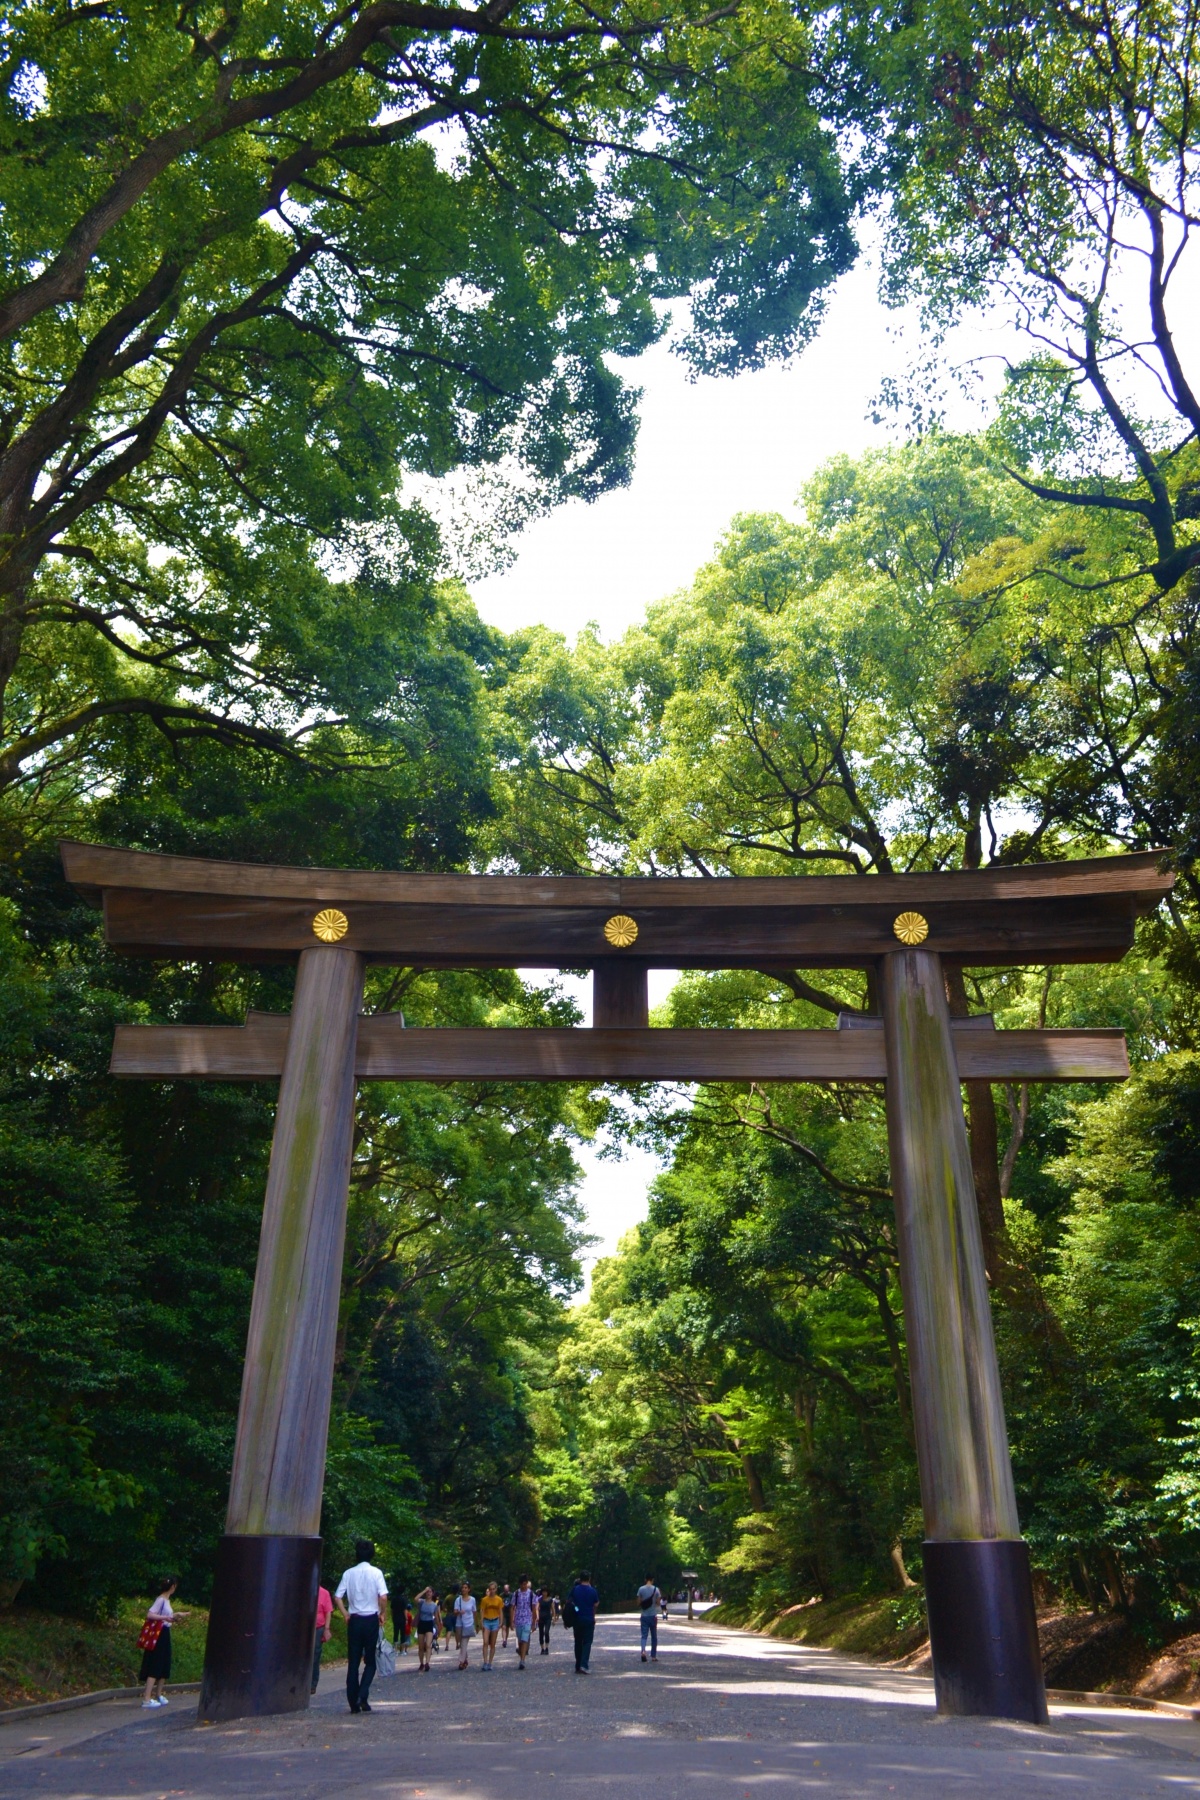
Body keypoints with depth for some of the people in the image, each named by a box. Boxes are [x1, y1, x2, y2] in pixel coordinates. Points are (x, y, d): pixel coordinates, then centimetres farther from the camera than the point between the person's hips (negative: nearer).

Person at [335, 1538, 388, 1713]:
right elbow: (383, 1596, -16)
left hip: (354, 1620, 2)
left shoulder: (349, 1573, 2)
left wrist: (345, 1614, 9)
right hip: (371, 1619, -2)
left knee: (353, 1662, 9)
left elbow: (337, 1596, 0)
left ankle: (353, 1702, 8)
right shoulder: (376, 1572, -6)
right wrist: (383, 1614, -1)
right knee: (370, 1661, 8)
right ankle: (362, 1696, -9)